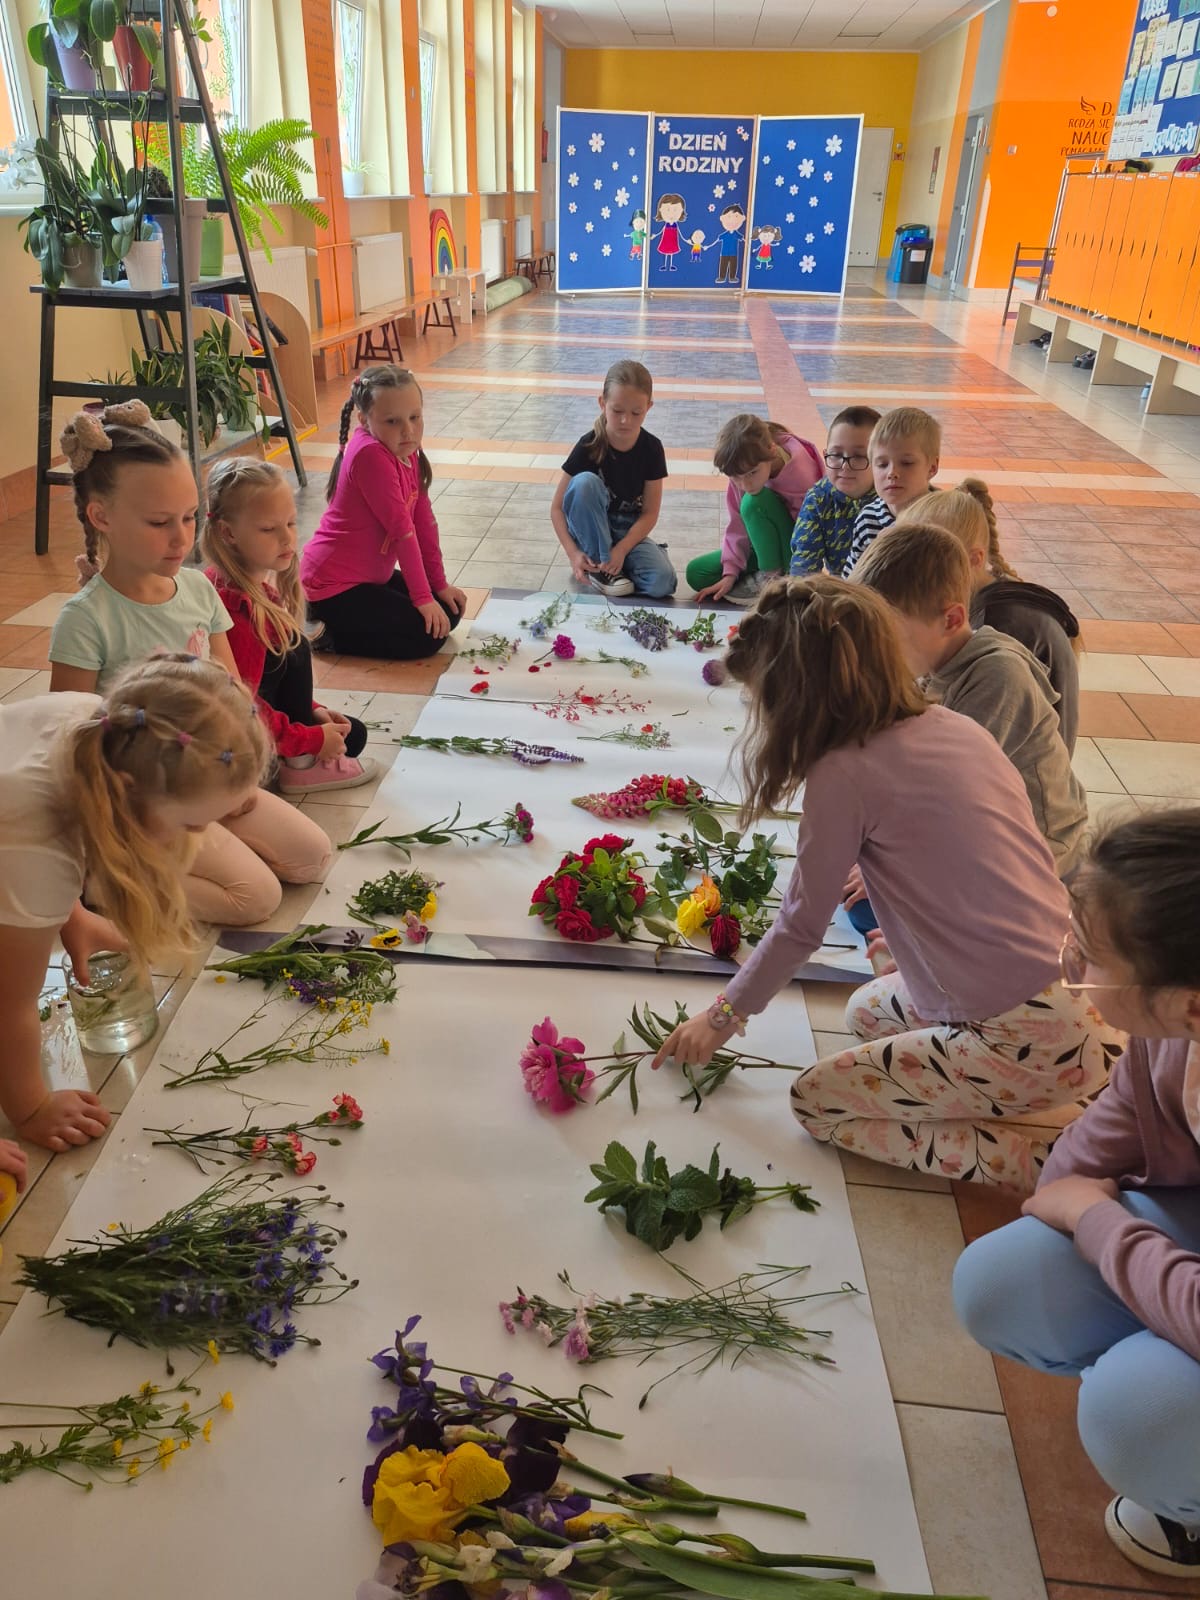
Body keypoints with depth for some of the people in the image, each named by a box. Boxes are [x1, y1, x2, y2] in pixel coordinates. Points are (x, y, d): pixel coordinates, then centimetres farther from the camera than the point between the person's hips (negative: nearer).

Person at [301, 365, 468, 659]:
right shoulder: (370, 454, -25)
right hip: (334, 584, -10)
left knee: (449, 612, 11)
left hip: (373, 576, 10)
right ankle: (326, 633, -2)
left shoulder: (406, 450, 3)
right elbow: (401, 527, -24)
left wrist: (440, 584, 4)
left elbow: (424, 521, 4)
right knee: (429, 634, -13)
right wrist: (422, 597, -21)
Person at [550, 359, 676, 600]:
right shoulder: (589, 446, -16)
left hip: (628, 532, 1)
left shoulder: (652, 448, -11)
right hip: (590, 531, -1)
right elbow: (557, 507, -12)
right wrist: (573, 553, -26)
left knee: (663, 582, -27)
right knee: (585, 482, -33)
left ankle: (616, 562, 1)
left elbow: (650, 513, -9)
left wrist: (621, 550, -24)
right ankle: (598, 566, -19)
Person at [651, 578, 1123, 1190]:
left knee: (816, 1099, 6)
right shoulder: (955, 727, 5)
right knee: (868, 1011, 26)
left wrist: (721, 1016, 8)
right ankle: (1098, 1051, 15)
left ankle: (1043, 1164, -3)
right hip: (1069, 987, 8)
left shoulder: (844, 773, -16)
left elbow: (800, 927, -7)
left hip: (1026, 1044, -8)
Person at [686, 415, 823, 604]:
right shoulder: (742, 473, -15)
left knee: (754, 502, -31)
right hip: (765, 546, 6)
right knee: (696, 574, -8)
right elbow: (738, 526, -8)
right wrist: (730, 573, -16)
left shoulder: (800, 476, -31)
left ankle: (773, 576, -17)